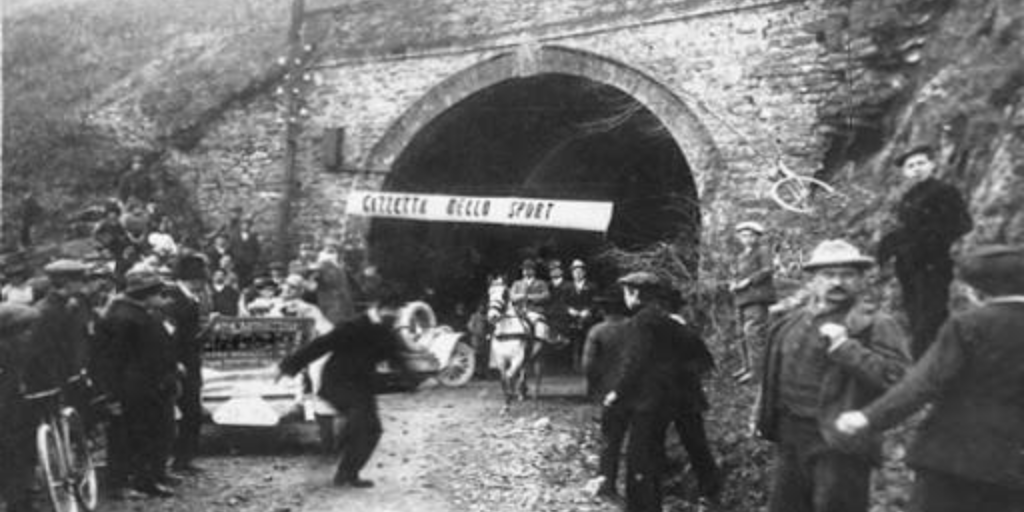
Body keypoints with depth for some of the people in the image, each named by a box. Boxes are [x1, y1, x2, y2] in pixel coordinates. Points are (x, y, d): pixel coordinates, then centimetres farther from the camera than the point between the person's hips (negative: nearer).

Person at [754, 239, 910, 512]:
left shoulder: (876, 325, -8)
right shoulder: (793, 321, 11)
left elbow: (897, 377, -21)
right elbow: (776, 371, 23)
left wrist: (846, 346, -23)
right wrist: (763, 413, 19)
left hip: (840, 442, -6)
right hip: (791, 438, 6)